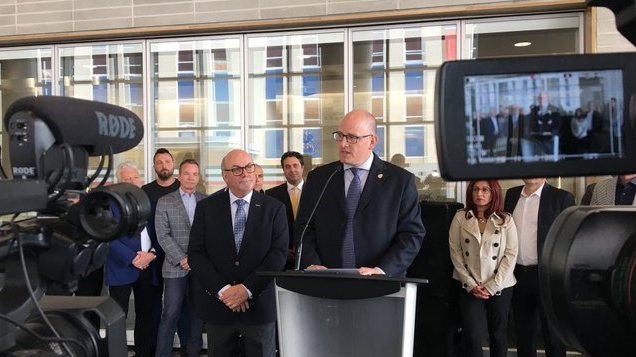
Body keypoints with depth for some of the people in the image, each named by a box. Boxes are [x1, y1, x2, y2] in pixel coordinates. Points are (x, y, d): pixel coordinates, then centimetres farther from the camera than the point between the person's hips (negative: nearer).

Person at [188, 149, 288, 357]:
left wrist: (247, 288, -16)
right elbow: (195, 254, -4)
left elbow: (279, 254, -8)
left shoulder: (274, 208, -2)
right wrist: (222, 289, -14)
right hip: (217, 304, 1)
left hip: (260, 305, -1)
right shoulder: (206, 207, 1)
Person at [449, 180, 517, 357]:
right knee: (472, 335, -7)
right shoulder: (460, 217, -1)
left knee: (498, 333, 13)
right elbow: (455, 251, -3)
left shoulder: (506, 220, -1)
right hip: (470, 286, -1)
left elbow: (511, 255, -5)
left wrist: (492, 286, -11)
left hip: (500, 287, 1)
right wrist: (470, 284, -9)